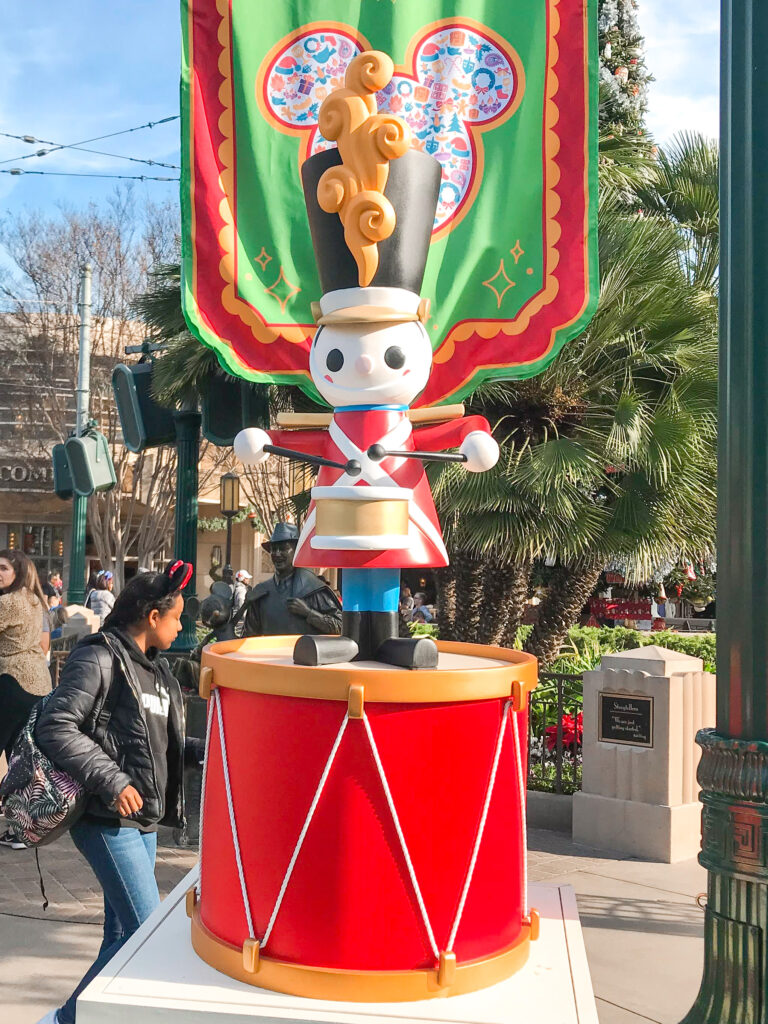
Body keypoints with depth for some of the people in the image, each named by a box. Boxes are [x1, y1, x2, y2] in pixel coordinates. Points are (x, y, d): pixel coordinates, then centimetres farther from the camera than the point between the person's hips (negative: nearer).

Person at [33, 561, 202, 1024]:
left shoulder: (154, 667, 13)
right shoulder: (100, 659, -14)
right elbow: (56, 727, -21)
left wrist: (202, 749, 8)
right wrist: (112, 782, -23)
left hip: (144, 819, 9)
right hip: (109, 819, -9)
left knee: (124, 930, 14)